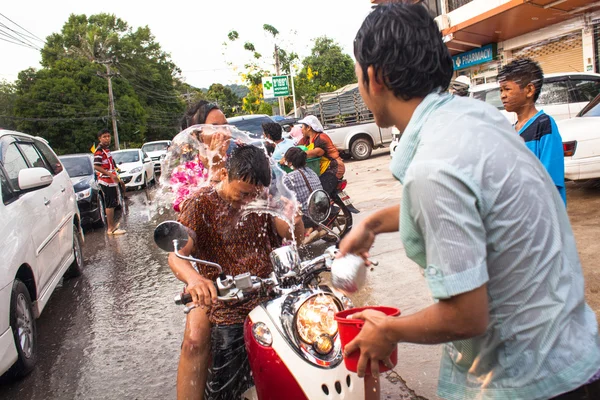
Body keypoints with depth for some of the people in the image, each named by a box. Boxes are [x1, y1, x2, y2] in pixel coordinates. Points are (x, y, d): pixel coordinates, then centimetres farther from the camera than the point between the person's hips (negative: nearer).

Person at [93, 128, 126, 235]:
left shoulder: (107, 149, 17)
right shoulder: (99, 151, -13)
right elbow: (96, 166, -22)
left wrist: (117, 178, 24)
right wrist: (110, 174, -27)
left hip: (112, 181, 9)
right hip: (106, 182, -9)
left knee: (112, 204, 15)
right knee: (110, 205, -7)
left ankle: (112, 224, 24)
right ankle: (111, 228, -4)